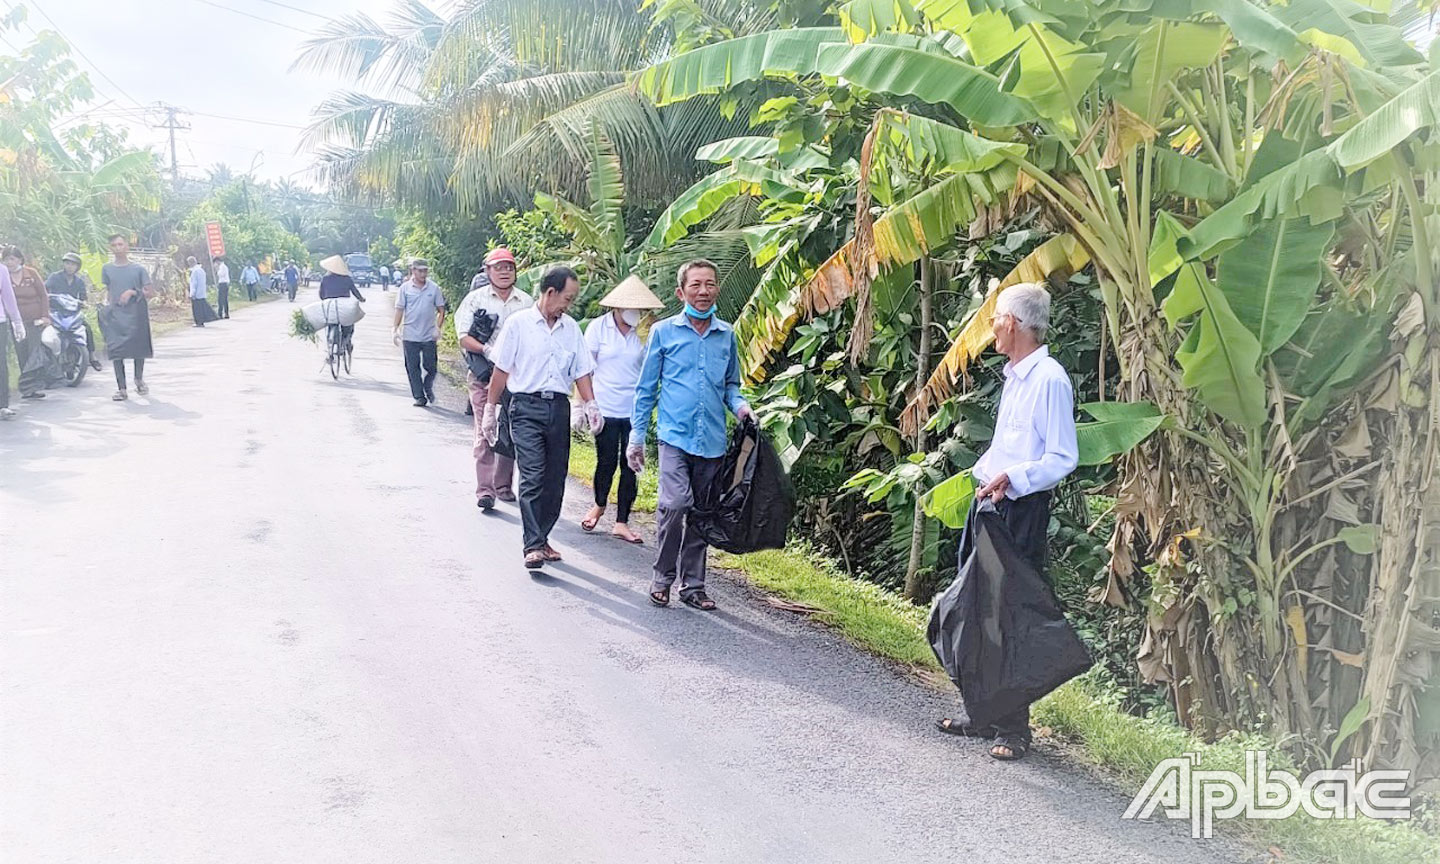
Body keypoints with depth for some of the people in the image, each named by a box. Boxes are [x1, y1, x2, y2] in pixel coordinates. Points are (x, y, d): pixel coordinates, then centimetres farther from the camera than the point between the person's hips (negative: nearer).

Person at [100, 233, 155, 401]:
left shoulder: (138, 269, 1)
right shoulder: (107, 269, 9)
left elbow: (151, 293, -1)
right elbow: (108, 291, 19)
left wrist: (133, 292, -14)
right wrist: (106, 303, 2)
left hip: (136, 314, -1)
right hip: (115, 315, 1)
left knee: (139, 349, 6)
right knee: (116, 352, -5)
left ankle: (139, 379, 32)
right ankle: (122, 389, -1)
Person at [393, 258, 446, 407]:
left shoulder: (434, 288, 2)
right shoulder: (405, 288, 2)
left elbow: (441, 310, 5)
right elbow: (399, 309, 4)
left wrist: (438, 328, -6)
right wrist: (396, 328, -3)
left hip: (429, 336, 0)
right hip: (410, 335, 0)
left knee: (431, 366, 3)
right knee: (413, 367, 2)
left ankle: (428, 388, 30)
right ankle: (419, 396, 10)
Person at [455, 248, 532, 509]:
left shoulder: (527, 302, 9)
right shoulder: (475, 299, 2)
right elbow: (464, 338, -3)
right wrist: (488, 351, -20)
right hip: (484, 376, -2)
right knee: (485, 432, -8)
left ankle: (503, 486, 21)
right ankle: (484, 491, -7)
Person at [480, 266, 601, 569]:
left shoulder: (571, 328, 12)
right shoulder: (519, 323, -1)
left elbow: (581, 371, 14)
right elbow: (501, 370, 1)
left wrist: (590, 404, 0)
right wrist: (490, 409, 2)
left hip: (559, 407, 5)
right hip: (526, 407, -5)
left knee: (555, 480, 6)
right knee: (532, 477, -14)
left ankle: (541, 539, 19)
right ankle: (533, 547, -16)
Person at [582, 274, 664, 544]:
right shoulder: (598, 327, -2)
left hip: (635, 409, 2)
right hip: (605, 408, -2)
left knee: (630, 466, 2)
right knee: (606, 462, 5)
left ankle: (622, 522, 13)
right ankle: (599, 505, 35)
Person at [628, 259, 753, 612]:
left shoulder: (727, 335, 11)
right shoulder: (663, 331, 3)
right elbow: (646, 388, 7)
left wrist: (739, 405, 0)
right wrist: (637, 438, 5)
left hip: (712, 440, 3)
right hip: (675, 434, -3)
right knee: (675, 503, -20)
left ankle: (692, 584, 21)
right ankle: (663, 577, -2)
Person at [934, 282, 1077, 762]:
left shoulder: (1049, 379, -14)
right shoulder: (1014, 376, 15)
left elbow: (1063, 458, -17)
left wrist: (1011, 477, -28)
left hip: (1022, 510, -10)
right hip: (989, 503, 10)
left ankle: (1015, 729, 5)